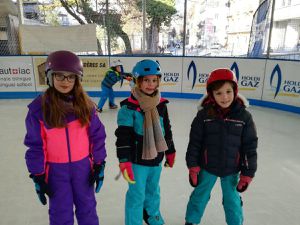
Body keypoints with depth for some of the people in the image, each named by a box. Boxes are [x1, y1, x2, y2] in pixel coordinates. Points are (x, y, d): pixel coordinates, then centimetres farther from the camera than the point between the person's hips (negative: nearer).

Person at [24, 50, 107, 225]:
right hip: (55, 169, -1)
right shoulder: (39, 108, -11)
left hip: (82, 166, 1)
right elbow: (35, 144, -6)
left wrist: (99, 164, -1)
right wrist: (38, 175, -4)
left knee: (87, 207, 19)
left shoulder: (86, 105, -7)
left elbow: (97, 135, -2)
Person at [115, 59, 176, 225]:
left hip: (156, 158, 6)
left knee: (153, 190, 24)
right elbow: (123, 136, -17)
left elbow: (166, 130, 11)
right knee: (137, 194, 6)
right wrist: (124, 160, -19)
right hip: (137, 159, -5)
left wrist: (170, 152, 16)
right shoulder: (129, 107, -16)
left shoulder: (161, 105, 1)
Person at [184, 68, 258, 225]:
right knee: (199, 196, 19)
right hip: (207, 167, 0)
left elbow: (250, 146, -6)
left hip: (232, 169, 0)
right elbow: (194, 142, -8)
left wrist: (247, 173, -4)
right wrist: (193, 167, -6)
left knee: (232, 200, 19)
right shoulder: (204, 115, -14)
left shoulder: (244, 116, -12)